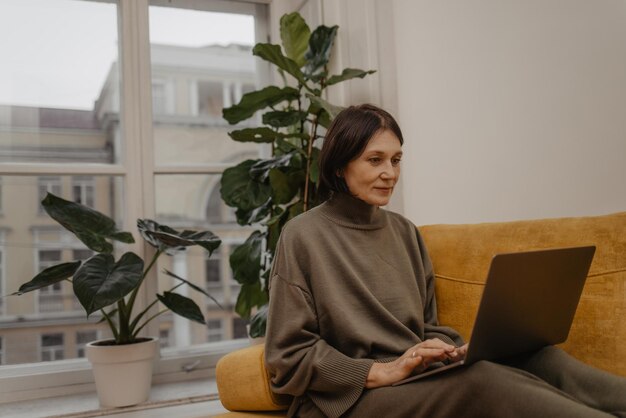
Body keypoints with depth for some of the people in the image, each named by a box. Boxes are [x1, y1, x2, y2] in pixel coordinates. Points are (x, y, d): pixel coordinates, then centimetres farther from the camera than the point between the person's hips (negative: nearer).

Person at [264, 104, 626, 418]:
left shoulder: (405, 232, 13)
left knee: (537, 357, -23)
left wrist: (448, 352, -6)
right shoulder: (303, 236, -6)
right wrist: (383, 371, -18)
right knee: (482, 380, -33)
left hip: (419, 383, 6)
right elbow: (289, 358, -8)